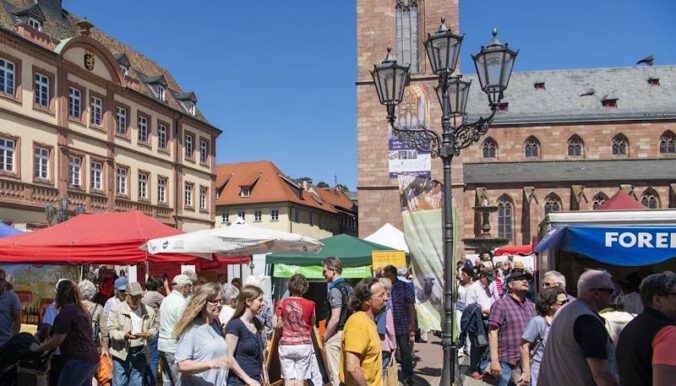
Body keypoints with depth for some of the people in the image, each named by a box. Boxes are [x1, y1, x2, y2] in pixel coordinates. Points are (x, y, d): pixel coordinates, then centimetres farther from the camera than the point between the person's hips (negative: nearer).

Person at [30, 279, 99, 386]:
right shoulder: (83, 311, 17)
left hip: (78, 361, -9)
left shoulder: (66, 312, -12)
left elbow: (57, 340, -11)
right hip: (91, 358, 9)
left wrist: (38, 348, 5)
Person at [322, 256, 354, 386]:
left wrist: (324, 337, -11)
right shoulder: (348, 288, 11)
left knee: (335, 376, -2)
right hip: (347, 333, 9)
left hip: (335, 336, -9)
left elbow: (335, 319, -21)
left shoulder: (335, 290, -16)